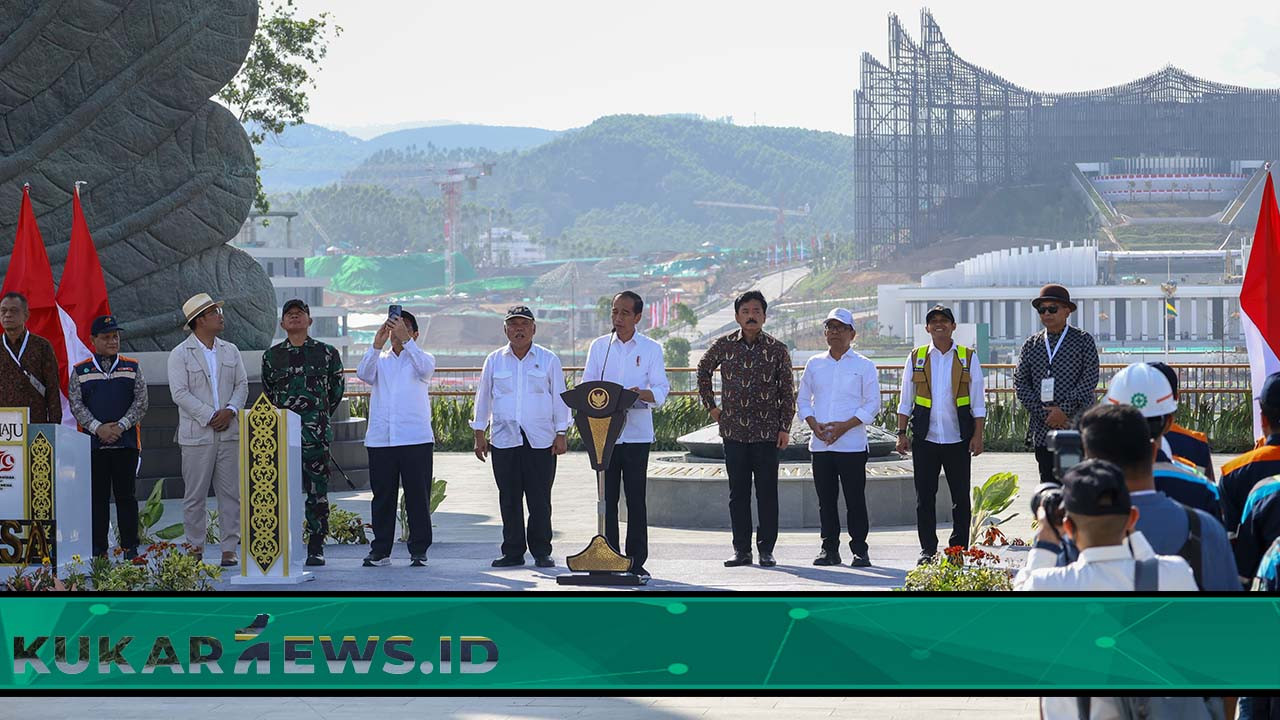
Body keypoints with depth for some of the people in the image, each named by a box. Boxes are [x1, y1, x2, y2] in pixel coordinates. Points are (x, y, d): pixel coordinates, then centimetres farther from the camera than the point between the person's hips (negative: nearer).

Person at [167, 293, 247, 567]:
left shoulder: (230, 351, 14)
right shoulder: (180, 354, -2)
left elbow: (242, 385, 11)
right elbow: (180, 393, -10)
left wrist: (230, 410, -8)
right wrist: (209, 417, -14)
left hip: (229, 432, 4)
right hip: (197, 434, -4)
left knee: (231, 493, 2)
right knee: (195, 495, 1)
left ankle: (229, 548, 6)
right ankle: (196, 548, 9)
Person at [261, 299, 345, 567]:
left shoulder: (327, 353, 5)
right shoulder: (271, 356, 9)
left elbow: (337, 388, 15)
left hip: (316, 434, -1)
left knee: (317, 492, 0)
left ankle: (316, 548, 6)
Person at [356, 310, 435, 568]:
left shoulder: (421, 359, 9)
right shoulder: (379, 361, 16)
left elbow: (426, 368, -16)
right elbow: (363, 373, -6)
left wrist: (405, 339, -24)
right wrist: (377, 344, -17)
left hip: (416, 439, -2)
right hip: (380, 439, 2)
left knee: (418, 497, 0)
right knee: (382, 497, 5)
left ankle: (419, 550, 6)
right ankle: (380, 551, 11)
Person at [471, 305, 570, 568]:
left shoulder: (548, 360, 5)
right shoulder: (494, 361, 9)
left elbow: (559, 398, 6)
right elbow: (483, 398, 13)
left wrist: (561, 434, 1)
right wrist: (479, 434, 9)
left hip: (540, 440, -2)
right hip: (504, 439, 2)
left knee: (540, 499, 0)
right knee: (509, 499, 4)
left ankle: (542, 552, 8)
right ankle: (513, 552, 11)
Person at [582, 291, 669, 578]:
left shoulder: (651, 349, 4)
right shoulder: (599, 346, 10)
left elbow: (661, 390, -3)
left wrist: (642, 393, -24)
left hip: (637, 433, -2)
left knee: (636, 498, -1)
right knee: (607, 498, 4)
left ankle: (636, 561, 4)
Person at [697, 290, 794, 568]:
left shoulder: (777, 350, -1)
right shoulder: (724, 346, 2)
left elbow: (787, 392, 3)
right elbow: (703, 370, 19)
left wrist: (785, 428, -2)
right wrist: (711, 406, 12)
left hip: (767, 432, -1)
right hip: (734, 430, 1)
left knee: (767, 492, 0)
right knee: (738, 492, 5)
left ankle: (766, 549, 6)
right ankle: (741, 549, 11)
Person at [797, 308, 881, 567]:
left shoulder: (864, 366, 3)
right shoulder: (814, 364, 13)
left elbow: (872, 404, -1)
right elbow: (803, 399, 14)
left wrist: (845, 426, -13)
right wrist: (814, 425, -4)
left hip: (852, 444, -3)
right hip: (820, 445, 3)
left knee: (855, 499, -3)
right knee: (826, 499, 6)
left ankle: (859, 550, 4)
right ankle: (829, 549, 13)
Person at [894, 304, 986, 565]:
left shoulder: (968, 358, 4)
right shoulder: (916, 357, 7)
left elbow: (978, 401, 4)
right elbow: (905, 400, 10)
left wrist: (978, 435, -2)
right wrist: (902, 433, 3)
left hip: (958, 439, -1)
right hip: (924, 438, 1)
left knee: (961, 496, 2)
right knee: (924, 496, 3)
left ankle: (959, 548, 11)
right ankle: (927, 550, 11)